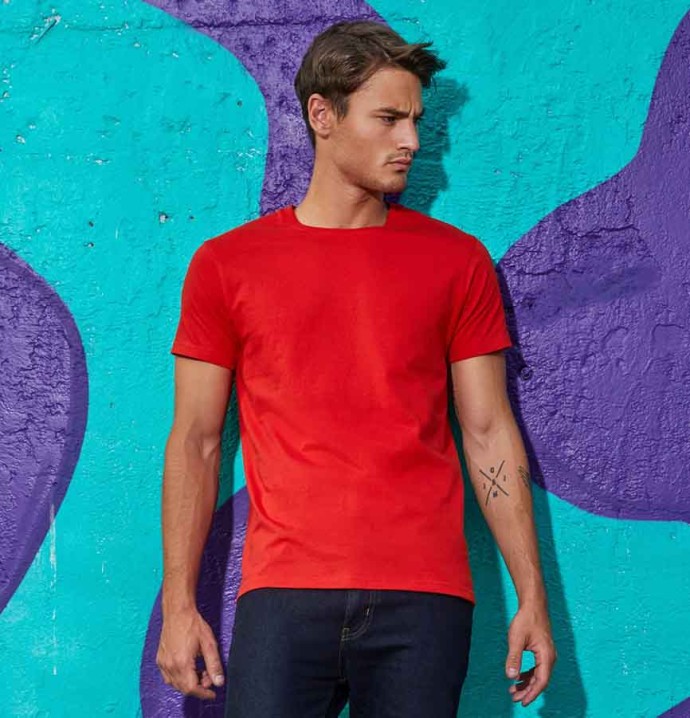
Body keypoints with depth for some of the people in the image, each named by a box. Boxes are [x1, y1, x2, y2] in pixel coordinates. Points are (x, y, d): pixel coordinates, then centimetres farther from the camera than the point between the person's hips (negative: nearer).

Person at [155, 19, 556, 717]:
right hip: (284, 596, 0)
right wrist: (179, 606, 3)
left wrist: (532, 597, 4)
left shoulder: (457, 261, 8)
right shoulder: (226, 263, 6)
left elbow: (489, 433, 8)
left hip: (424, 602, 1)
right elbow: (195, 442, 7)